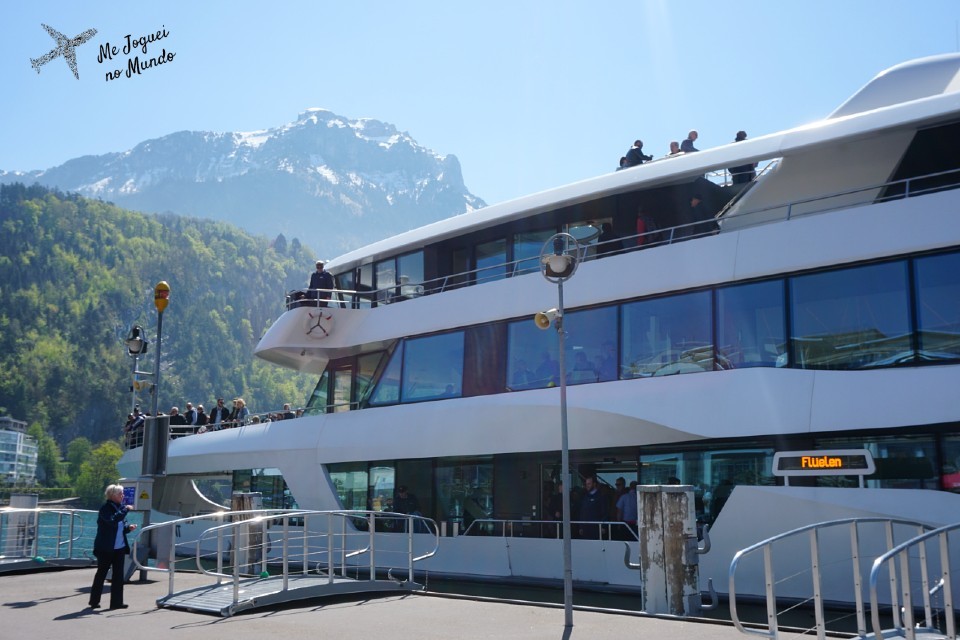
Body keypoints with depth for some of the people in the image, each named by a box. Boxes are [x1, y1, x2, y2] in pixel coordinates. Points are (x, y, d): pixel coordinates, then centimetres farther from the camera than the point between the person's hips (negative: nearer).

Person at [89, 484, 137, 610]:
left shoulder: (120, 507, 10)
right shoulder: (105, 508, -13)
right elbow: (112, 520, -30)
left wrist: (128, 528, -1)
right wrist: (125, 509, -27)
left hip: (119, 547, 7)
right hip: (106, 548, -7)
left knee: (118, 575, 6)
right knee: (101, 574, 5)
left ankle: (117, 602, 10)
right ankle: (94, 601, 17)